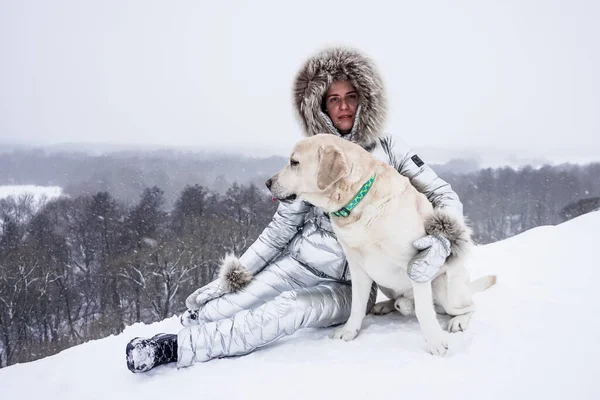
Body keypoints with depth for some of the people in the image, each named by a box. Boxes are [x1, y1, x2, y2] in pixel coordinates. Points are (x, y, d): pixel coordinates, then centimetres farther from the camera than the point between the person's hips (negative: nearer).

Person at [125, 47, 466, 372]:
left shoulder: (387, 150, -3)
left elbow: (445, 197, -5)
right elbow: (282, 226, 3)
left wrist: (439, 243, -26)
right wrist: (234, 275, -4)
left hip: (350, 285, -2)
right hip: (300, 260, 2)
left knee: (287, 311, -31)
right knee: (213, 312, -20)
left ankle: (176, 349, -21)